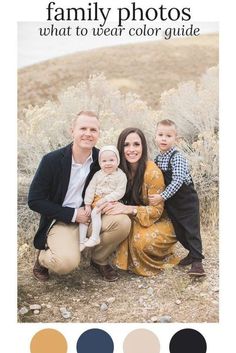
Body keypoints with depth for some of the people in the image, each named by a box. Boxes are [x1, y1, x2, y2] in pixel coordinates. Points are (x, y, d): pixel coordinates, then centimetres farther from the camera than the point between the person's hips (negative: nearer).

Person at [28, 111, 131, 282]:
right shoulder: (52, 160, -14)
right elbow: (35, 201, -11)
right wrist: (73, 215, -18)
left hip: (91, 216, 4)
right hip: (61, 220, -4)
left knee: (123, 222, -22)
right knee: (67, 262, -30)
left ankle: (99, 259, 7)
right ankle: (43, 256, 7)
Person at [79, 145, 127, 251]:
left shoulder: (121, 175, -7)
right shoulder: (98, 175, 5)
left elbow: (119, 192, -14)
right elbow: (90, 189, 2)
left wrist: (105, 199, -20)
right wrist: (87, 205, -6)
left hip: (110, 202, -5)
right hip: (96, 201, 6)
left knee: (95, 212, -27)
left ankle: (95, 237, -17)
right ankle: (82, 241, 0)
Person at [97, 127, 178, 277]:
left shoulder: (153, 172, -21)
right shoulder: (120, 169, -6)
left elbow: (157, 210, -18)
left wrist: (128, 209, -34)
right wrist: (107, 204, -28)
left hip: (160, 221, -5)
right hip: (133, 221, 5)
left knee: (142, 241, -32)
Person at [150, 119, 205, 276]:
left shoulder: (177, 157, -20)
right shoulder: (157, 158, 3)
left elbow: (178, 181, -28)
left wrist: (162, 196, -29)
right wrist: (155, 195, 0)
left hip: (187, 200, -7)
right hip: (172, 203, 7)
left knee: (192, 230, -4)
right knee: (179, 231, 15)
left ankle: (197, 261, 3)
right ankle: (193, 253, 33)